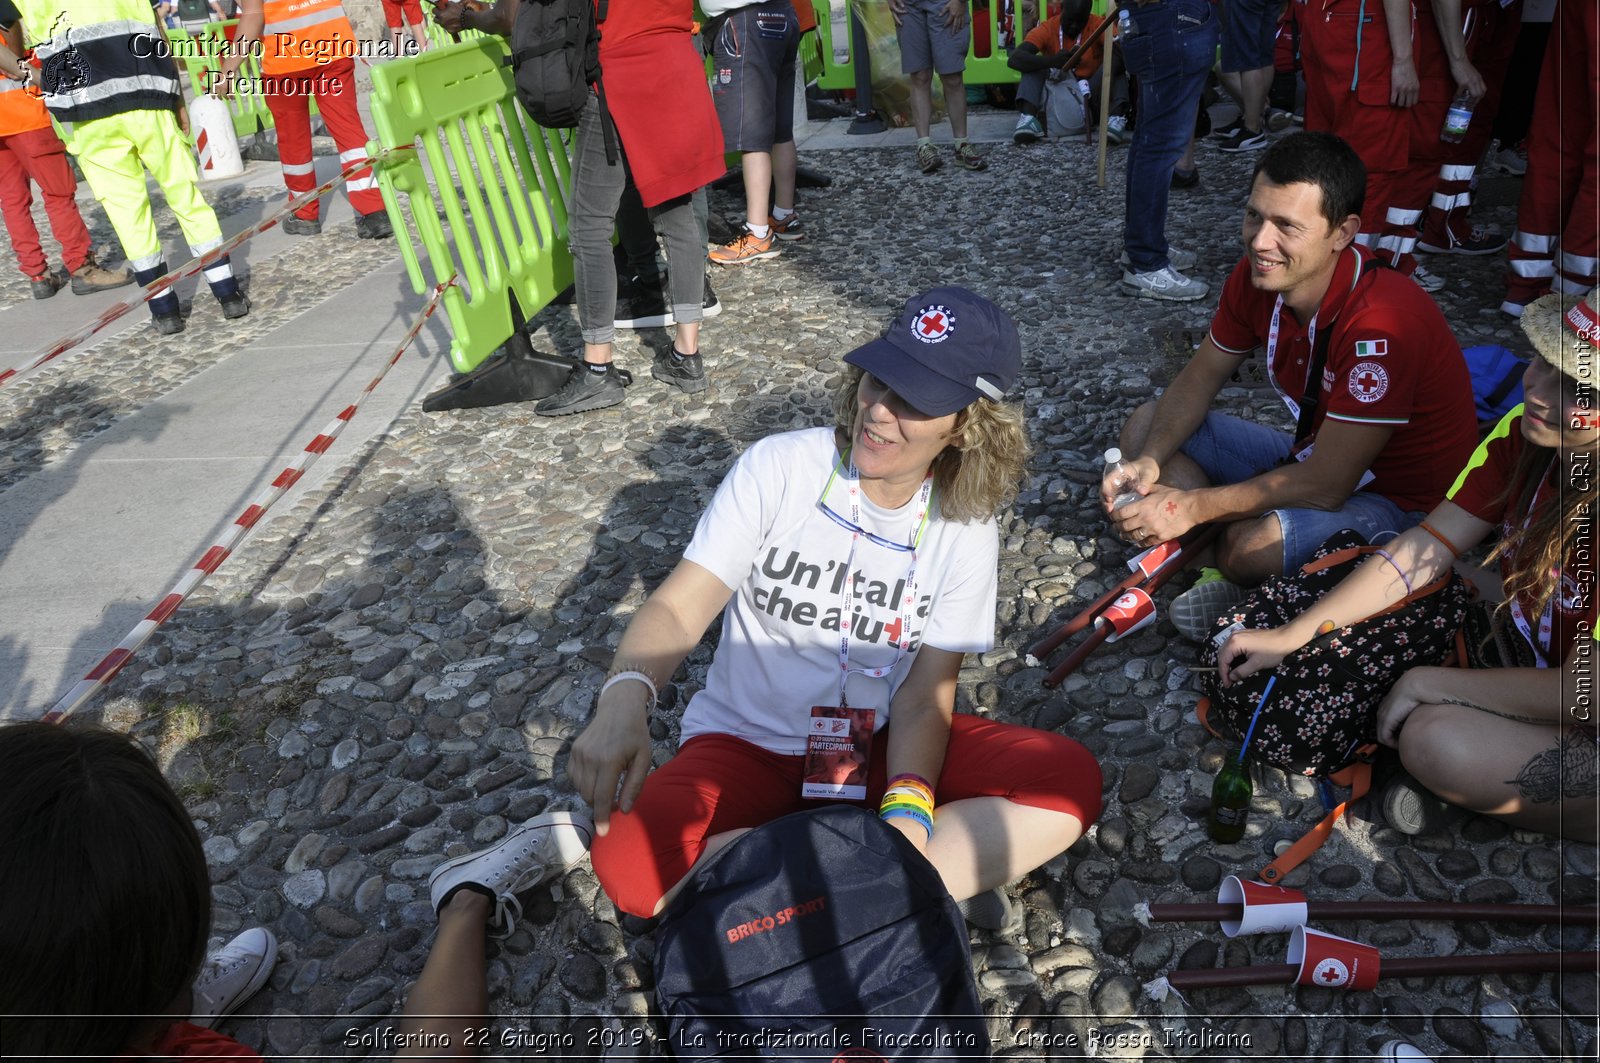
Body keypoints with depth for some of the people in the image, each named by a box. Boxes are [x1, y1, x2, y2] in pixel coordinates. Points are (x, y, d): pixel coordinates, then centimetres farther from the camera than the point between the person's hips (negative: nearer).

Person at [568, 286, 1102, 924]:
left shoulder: (966, 530, -6)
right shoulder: (779, 467, -13)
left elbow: (923, 696, -9)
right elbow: (680, 606, -20)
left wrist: (908, 808, -27)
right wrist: (624, 699, -41)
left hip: (882, 748, 2)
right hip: (747, 746, -1)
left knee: (1072, 781, -20)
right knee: (629, 863, -31)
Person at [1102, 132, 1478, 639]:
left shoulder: (1381, 322, -33)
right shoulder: (1257, 275, -11)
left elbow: (1325, 486, -31)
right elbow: (1201, 377, 2)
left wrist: (1192, 506, -30)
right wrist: (1149, 462, -16)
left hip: (1401, 502, -8)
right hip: (1315, 455, 8)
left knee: (1251, 544, -36)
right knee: (1146, 426, 1)